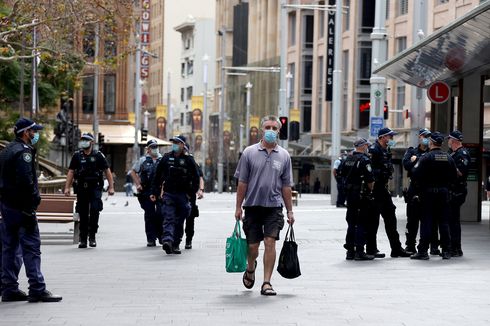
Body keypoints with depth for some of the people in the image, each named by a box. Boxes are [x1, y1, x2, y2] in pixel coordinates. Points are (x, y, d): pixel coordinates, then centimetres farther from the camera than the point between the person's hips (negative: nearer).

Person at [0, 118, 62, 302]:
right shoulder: (23, 152, -14)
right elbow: (26, 182, -22)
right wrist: (30, 209, -20)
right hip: (20, 207, -10)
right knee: (31, 248, -7)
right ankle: (37, 290, -8)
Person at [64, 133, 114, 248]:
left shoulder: (98, 155, 3)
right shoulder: (77, 156, 8)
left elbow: (107, 171, 5)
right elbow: (71, 172, 8)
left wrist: (111, 187, 0)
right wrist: (67, 187, -1)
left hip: (95, 188, -2)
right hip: (81, 188, 2)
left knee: (94, 210, -16)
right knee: (83, 214, 4)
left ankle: (92, 236, -5)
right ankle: (83, 239, 11)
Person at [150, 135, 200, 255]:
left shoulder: (188, 160, 2)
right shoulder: (166, 158, 6)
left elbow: (196, 177, 7)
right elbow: (157, 176, 11)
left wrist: (192, 191, -2)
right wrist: (154, 192, 7)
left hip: (183, 195, 0)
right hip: (168, 194, 0)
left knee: (179, 221, 8)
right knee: (168, 218, -15)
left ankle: (176, 245, 17)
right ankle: (167, 240, -31)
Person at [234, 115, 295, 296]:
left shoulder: (284, 156, 6)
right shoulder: (249, 152, 2)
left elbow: (286, 186, 9)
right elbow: (242, 182, 3)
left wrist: (290, 211, 7)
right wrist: (238, 207, -1)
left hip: (274, 206, 0)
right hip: (252, 205, 0)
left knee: (270, 243, -10)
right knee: (252, 246, 5)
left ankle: (267, 283, -7)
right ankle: (250, 269, 36)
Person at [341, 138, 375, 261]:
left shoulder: (348, 159, 10)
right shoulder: (364, 159, -12)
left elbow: (343, 174, 15)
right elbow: (369, 179, -16)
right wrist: (371, 191, -3)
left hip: (349, 194, 7)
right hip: (362, 194, -7)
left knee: (351, 223, 12)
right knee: (362, 223, -4)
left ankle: (350, 251, 15)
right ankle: (359, 251, -5)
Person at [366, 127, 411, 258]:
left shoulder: (386, 151, 16)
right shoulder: (373, 150, -14)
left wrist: (386, 186, 20)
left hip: (383, 189, 10)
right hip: (375, 190, -10)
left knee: (390, 218, 11)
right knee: (373, 219, -4)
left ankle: (396, 248, 16)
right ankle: (371, 250, 3)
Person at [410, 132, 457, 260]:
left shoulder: (426, 158, -11)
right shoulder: (449, 158, 4)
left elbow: (415, 175, -15)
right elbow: (454, 176, 6)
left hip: (428, 193, -4)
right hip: (444, 193, 4)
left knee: (426, 222, -1)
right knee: (443, 222, 9)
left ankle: (422, 251, -2)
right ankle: (446, 251, 10)